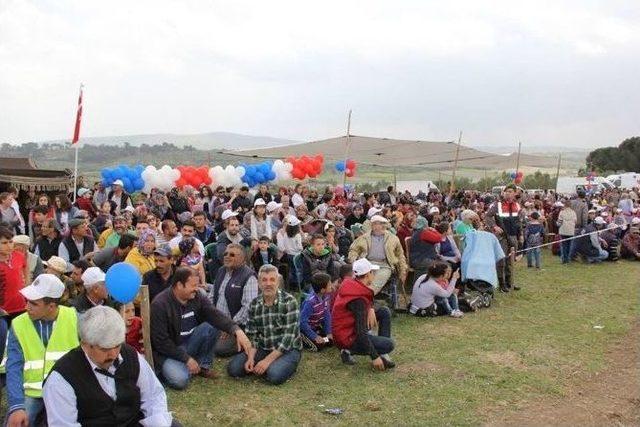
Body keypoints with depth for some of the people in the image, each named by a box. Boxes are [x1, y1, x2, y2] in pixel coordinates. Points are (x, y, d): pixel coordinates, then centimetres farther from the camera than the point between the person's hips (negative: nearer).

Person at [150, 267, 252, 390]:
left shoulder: (197, 297, -5)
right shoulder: (159, 304, -21)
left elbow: (216, 315, -17)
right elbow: (160, 341, -20)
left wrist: (237, 331, -34)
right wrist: (187, 358, -19)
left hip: (189, 343, 6)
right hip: (168, 351, -5)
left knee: (213, 326, -18)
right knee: (180, 380, -32)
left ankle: (203, 366, -1)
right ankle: (168, 368, 4)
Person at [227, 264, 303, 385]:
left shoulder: (289, 301, -15)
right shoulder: (254, 304, 0)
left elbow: (289, 336, -20)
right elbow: (252, 335, 1)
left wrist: (268, 360, -23)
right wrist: (251, 358, -17)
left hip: (288, 350, -4)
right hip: (263, 349, 4)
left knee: (275, 375, -31)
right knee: (233, 368, -13)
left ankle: (287, 366, 1)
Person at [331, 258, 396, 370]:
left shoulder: (351, 284, -3)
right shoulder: (358, 300, -28)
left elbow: (367, 301, 17)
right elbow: (361, 333, -30)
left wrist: (371, 309, -8)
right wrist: (374, 357, -25)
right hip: (348, 338, -10)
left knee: (384, 312, 8)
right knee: (389, 345, -15)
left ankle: (383, 355, 6)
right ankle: (349, 351, -2)